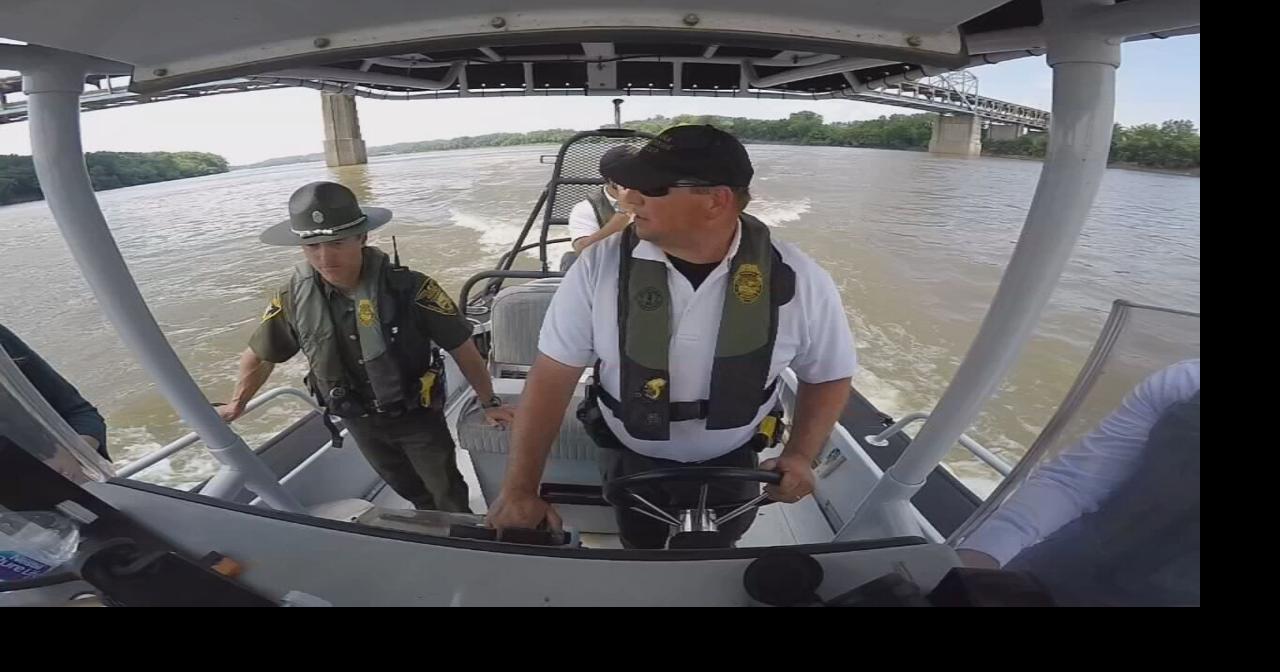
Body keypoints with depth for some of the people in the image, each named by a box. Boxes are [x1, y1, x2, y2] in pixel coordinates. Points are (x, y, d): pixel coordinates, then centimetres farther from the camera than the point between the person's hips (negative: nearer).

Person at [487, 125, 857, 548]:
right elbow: (552, 377, -19)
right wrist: (520, 488, -21)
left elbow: (828, 375, -5)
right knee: (639, 553, 27)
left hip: (731, 462, 1)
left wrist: (801, 454, -18)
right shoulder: (601, 265, -23)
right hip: (630, 458, 0)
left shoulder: (797, 281, -22)